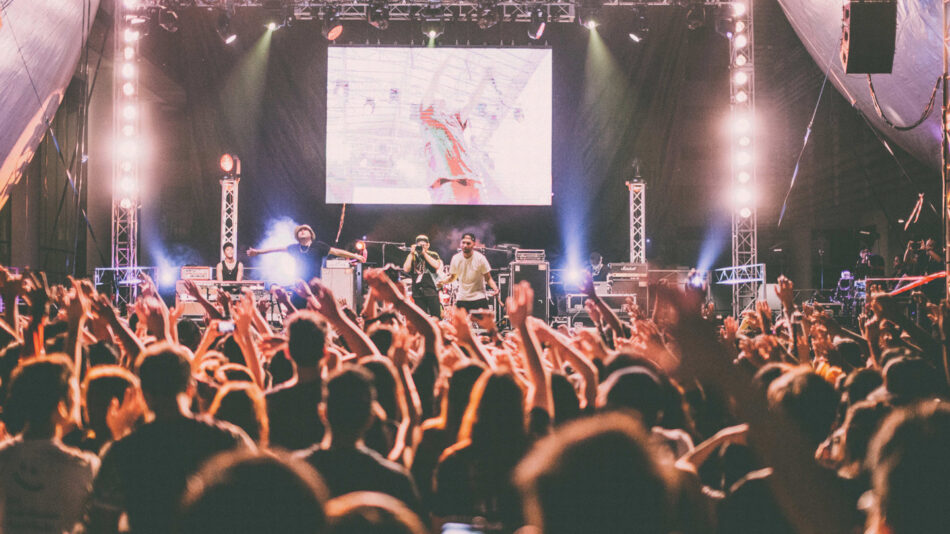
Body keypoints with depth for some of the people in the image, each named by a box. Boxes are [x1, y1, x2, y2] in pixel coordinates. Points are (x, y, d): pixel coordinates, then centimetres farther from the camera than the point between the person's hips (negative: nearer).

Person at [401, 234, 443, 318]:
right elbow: (406, 269, -3)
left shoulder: (433, 255, 6)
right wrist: (412, 253, -4)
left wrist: (424, 253, -11)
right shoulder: (412, 256, 10)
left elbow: (436, 265, -13)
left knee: (436, 318, -3)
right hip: (418, 292, 2)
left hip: (431, 291, -2)